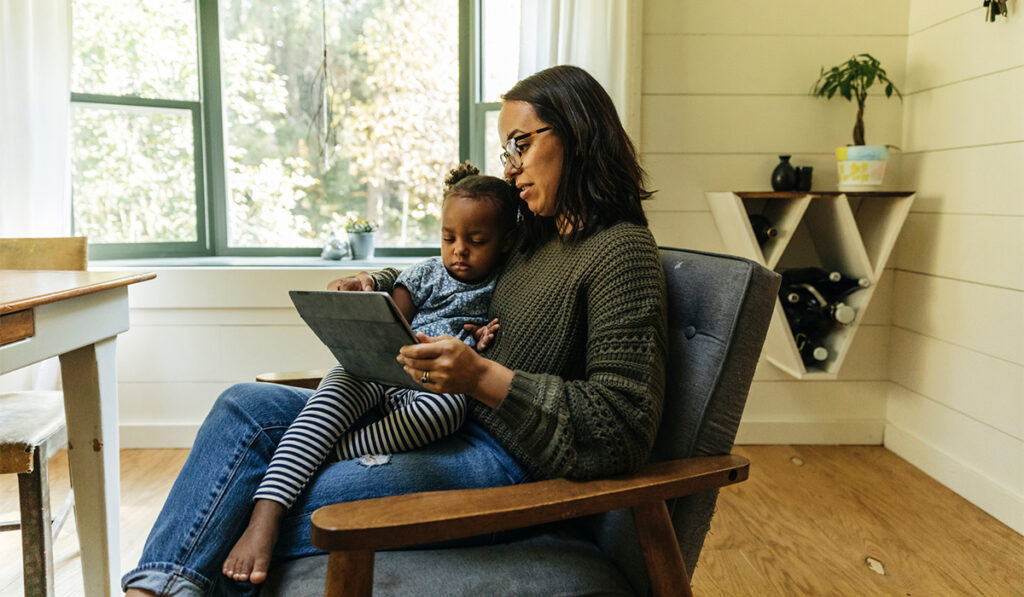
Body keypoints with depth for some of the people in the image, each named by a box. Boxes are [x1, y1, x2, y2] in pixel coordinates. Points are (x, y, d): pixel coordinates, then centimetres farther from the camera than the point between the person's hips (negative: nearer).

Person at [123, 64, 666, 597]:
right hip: (429, 416, 9)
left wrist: (483, 378, -27)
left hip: (506, 460, -9)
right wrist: (372, 285, 10)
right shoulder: (534, 237, 15)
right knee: (245, 406, 0)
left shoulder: (622, 252, -12)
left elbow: (623, 429, -20)